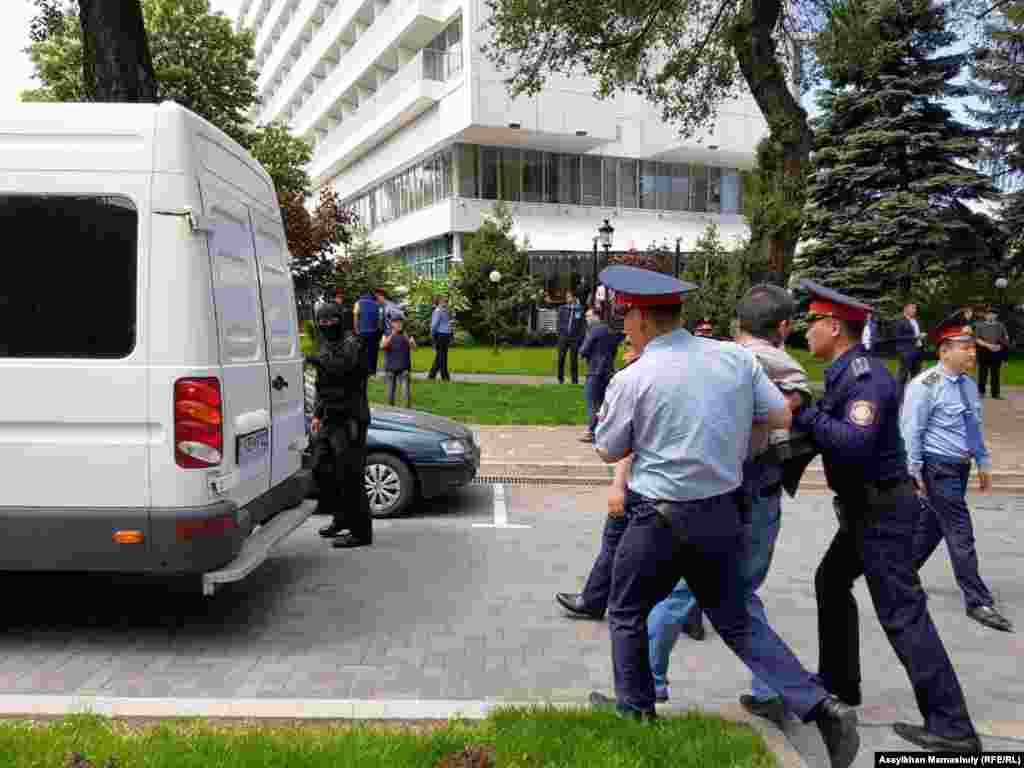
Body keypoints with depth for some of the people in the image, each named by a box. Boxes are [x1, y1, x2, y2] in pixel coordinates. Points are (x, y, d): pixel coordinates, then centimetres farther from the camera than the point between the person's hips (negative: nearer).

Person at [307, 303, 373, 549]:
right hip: (330, 419, 9)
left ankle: (361, 532, -1)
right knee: (321, 469, 15)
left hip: (350, 420, -9)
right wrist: (317, 415, 23)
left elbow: (343, 366, -29)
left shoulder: (351, 342, -8)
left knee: (349, 476, -9)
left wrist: (316, 360, -28)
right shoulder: (326, 345, 18)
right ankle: (341, 518, 31)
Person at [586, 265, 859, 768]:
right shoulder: (736, 356, -2)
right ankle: (820, 706, 10)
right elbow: (781, 417, 4)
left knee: (626, 613, 19)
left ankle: (634, 709, 32)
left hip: (661, 517, -5)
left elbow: (608, 451, -2)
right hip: (722, 512, 5)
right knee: (735, 621, 20)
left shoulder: (632, 379, -14)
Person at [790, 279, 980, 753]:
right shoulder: (846, 373, 9)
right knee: (831, 582, 21)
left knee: (902, 613, -6)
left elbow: (854, 444, -34)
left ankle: (951, 725, 2)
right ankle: (838, 681, 34)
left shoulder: (867, 376, -22)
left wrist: (801, 413, -28)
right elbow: (833, 432, 12)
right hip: (868, 507, 10)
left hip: (882, 509, -10)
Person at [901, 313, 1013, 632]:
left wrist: (984, 463, 18)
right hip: (938, 468, -8)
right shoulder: (926, 385, -17)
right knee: (960, 534, -3)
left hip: (960, 467, 8)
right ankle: (978, 602, 7)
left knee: (931, 526, 17)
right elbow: (911, 430, -15)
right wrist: (914, 471, -15)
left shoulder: (968, 384, 8)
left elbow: (975, 427, 18)